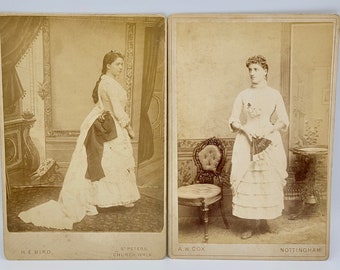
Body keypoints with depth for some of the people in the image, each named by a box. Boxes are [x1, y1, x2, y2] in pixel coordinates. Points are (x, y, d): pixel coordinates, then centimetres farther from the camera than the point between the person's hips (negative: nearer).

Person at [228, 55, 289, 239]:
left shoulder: (274, 95, 7)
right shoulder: (243, 96, 8)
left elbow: (283, 121, 5)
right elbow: (233, 121, 8)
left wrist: (268, 130, -11)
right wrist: (245, 129, -10)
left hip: (270, 143, 0)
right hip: (246, 143, 0)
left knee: (268, 182, 1)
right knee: (246, 182, -4)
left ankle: (263, 221, 16)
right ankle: (249, 224, 5)